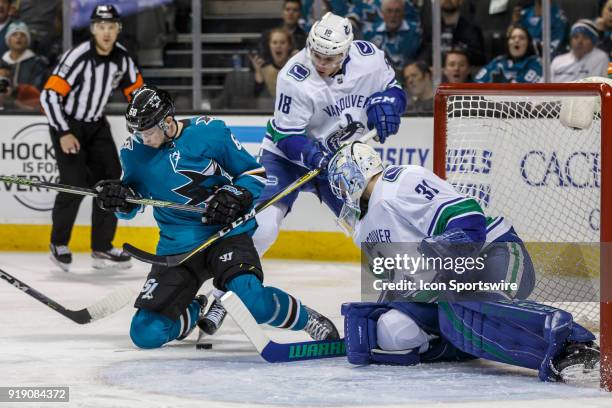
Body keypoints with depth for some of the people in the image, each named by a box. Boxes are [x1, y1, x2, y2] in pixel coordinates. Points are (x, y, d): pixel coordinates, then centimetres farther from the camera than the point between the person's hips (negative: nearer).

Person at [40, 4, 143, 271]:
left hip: (96, 125, 6)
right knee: (75, 184, -16)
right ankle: (59, 244, 4)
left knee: (110, 181, 0)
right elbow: (49, 95, -24)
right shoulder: (78, 58, -24)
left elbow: (136, 91, 11)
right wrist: (63, 134, -26)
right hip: (67, 123, -6)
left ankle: (101, 248, 9)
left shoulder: (122, 58, -4)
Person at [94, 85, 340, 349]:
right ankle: (196, 311, 26)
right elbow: (131, 205, 13)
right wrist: (118, 199, -9)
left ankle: (309, 320, -2)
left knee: (253, 300, -33)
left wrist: (234, 197, -18)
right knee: (146, 334, -7)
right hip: (177, 246, 4)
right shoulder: (134, 151, -1)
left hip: (226, 232, -4)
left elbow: (255, 173, 1)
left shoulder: (210, 132, -10)